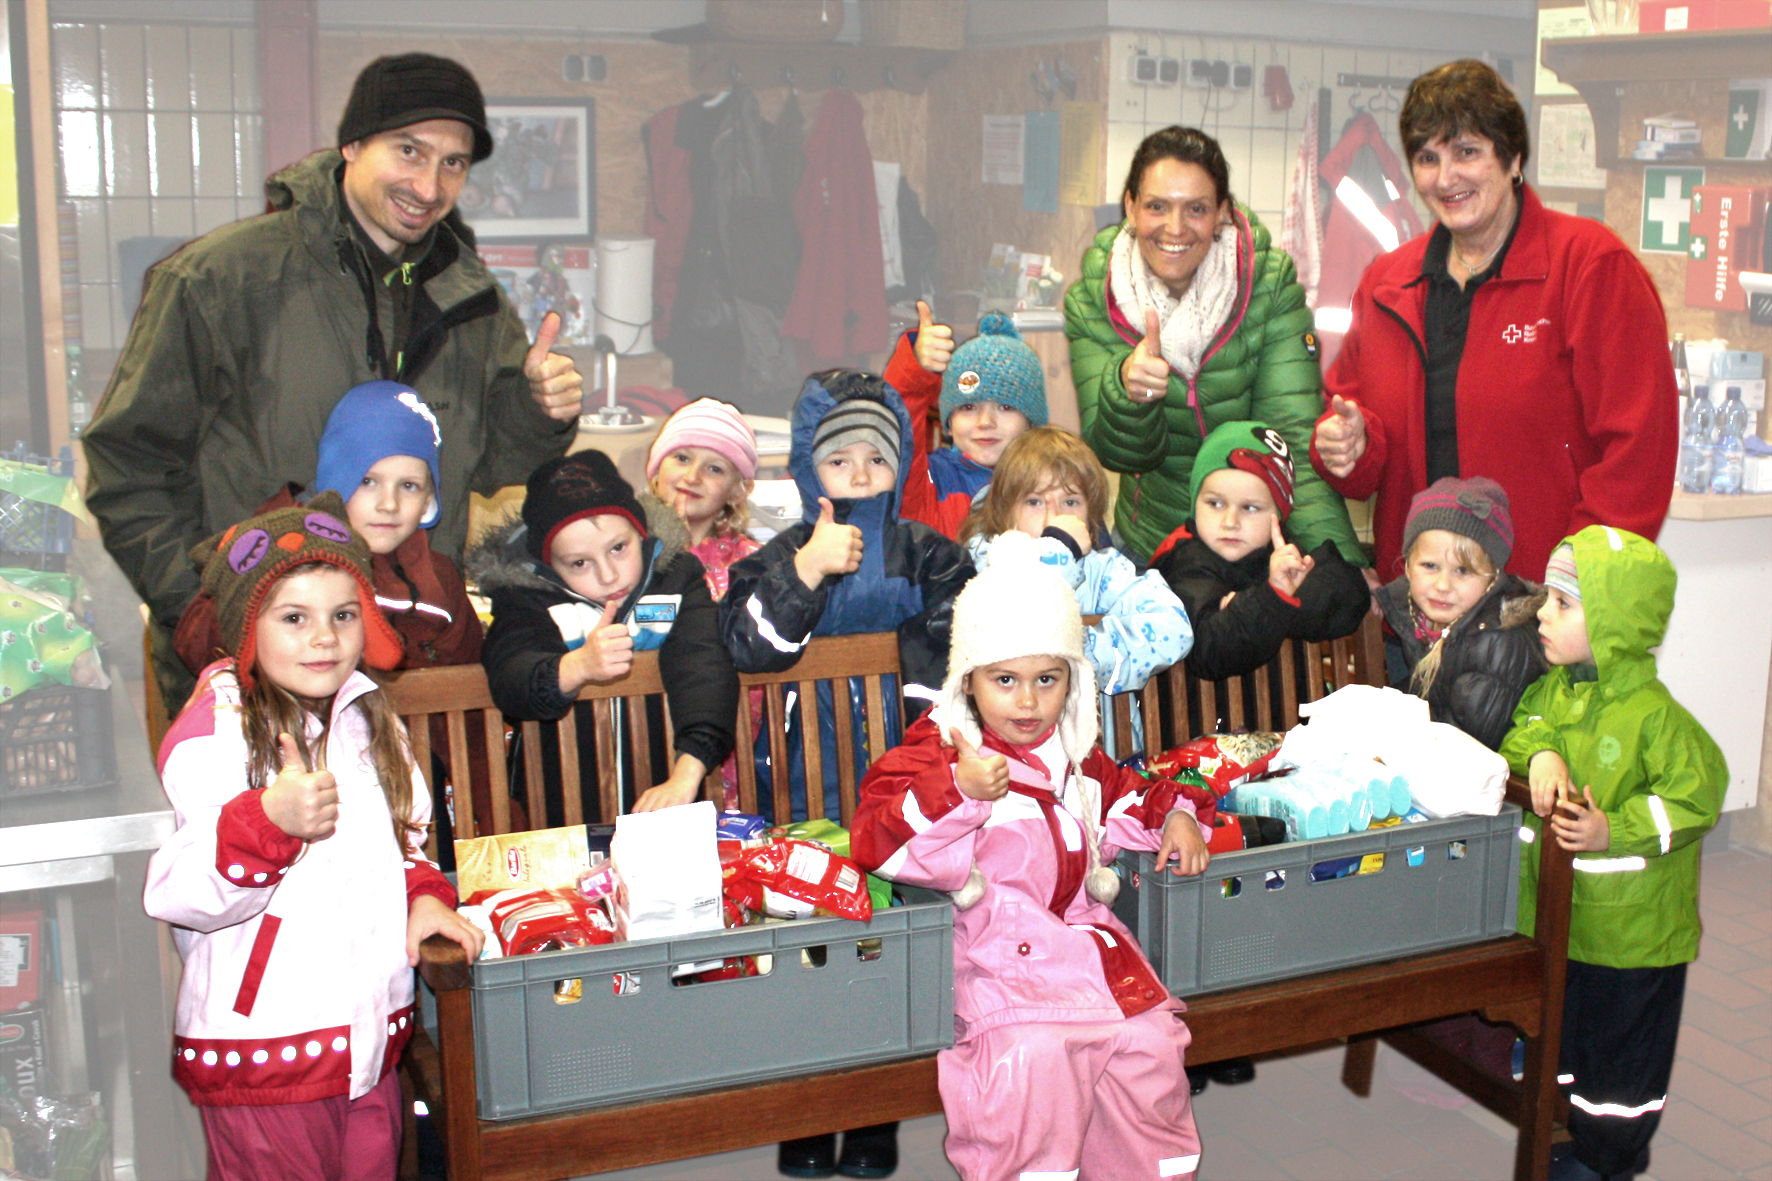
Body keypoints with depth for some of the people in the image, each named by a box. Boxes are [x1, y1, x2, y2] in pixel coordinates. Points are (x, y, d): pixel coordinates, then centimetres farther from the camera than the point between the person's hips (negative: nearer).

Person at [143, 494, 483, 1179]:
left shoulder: (368, 721, 9)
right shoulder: (212, 734, -14)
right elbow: (179, 894, -23)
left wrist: (422, 895, 3)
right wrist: (270, 820, -37)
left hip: (370, 1041, 7)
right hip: (262, 1054, -6)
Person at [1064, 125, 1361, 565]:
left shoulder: (1271, 284, -12)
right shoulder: (1091, 302, -9)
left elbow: (1296, 437, -18)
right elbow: (1118, 453, -13)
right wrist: (1125, 390, -35)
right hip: (1151, 544, 1)